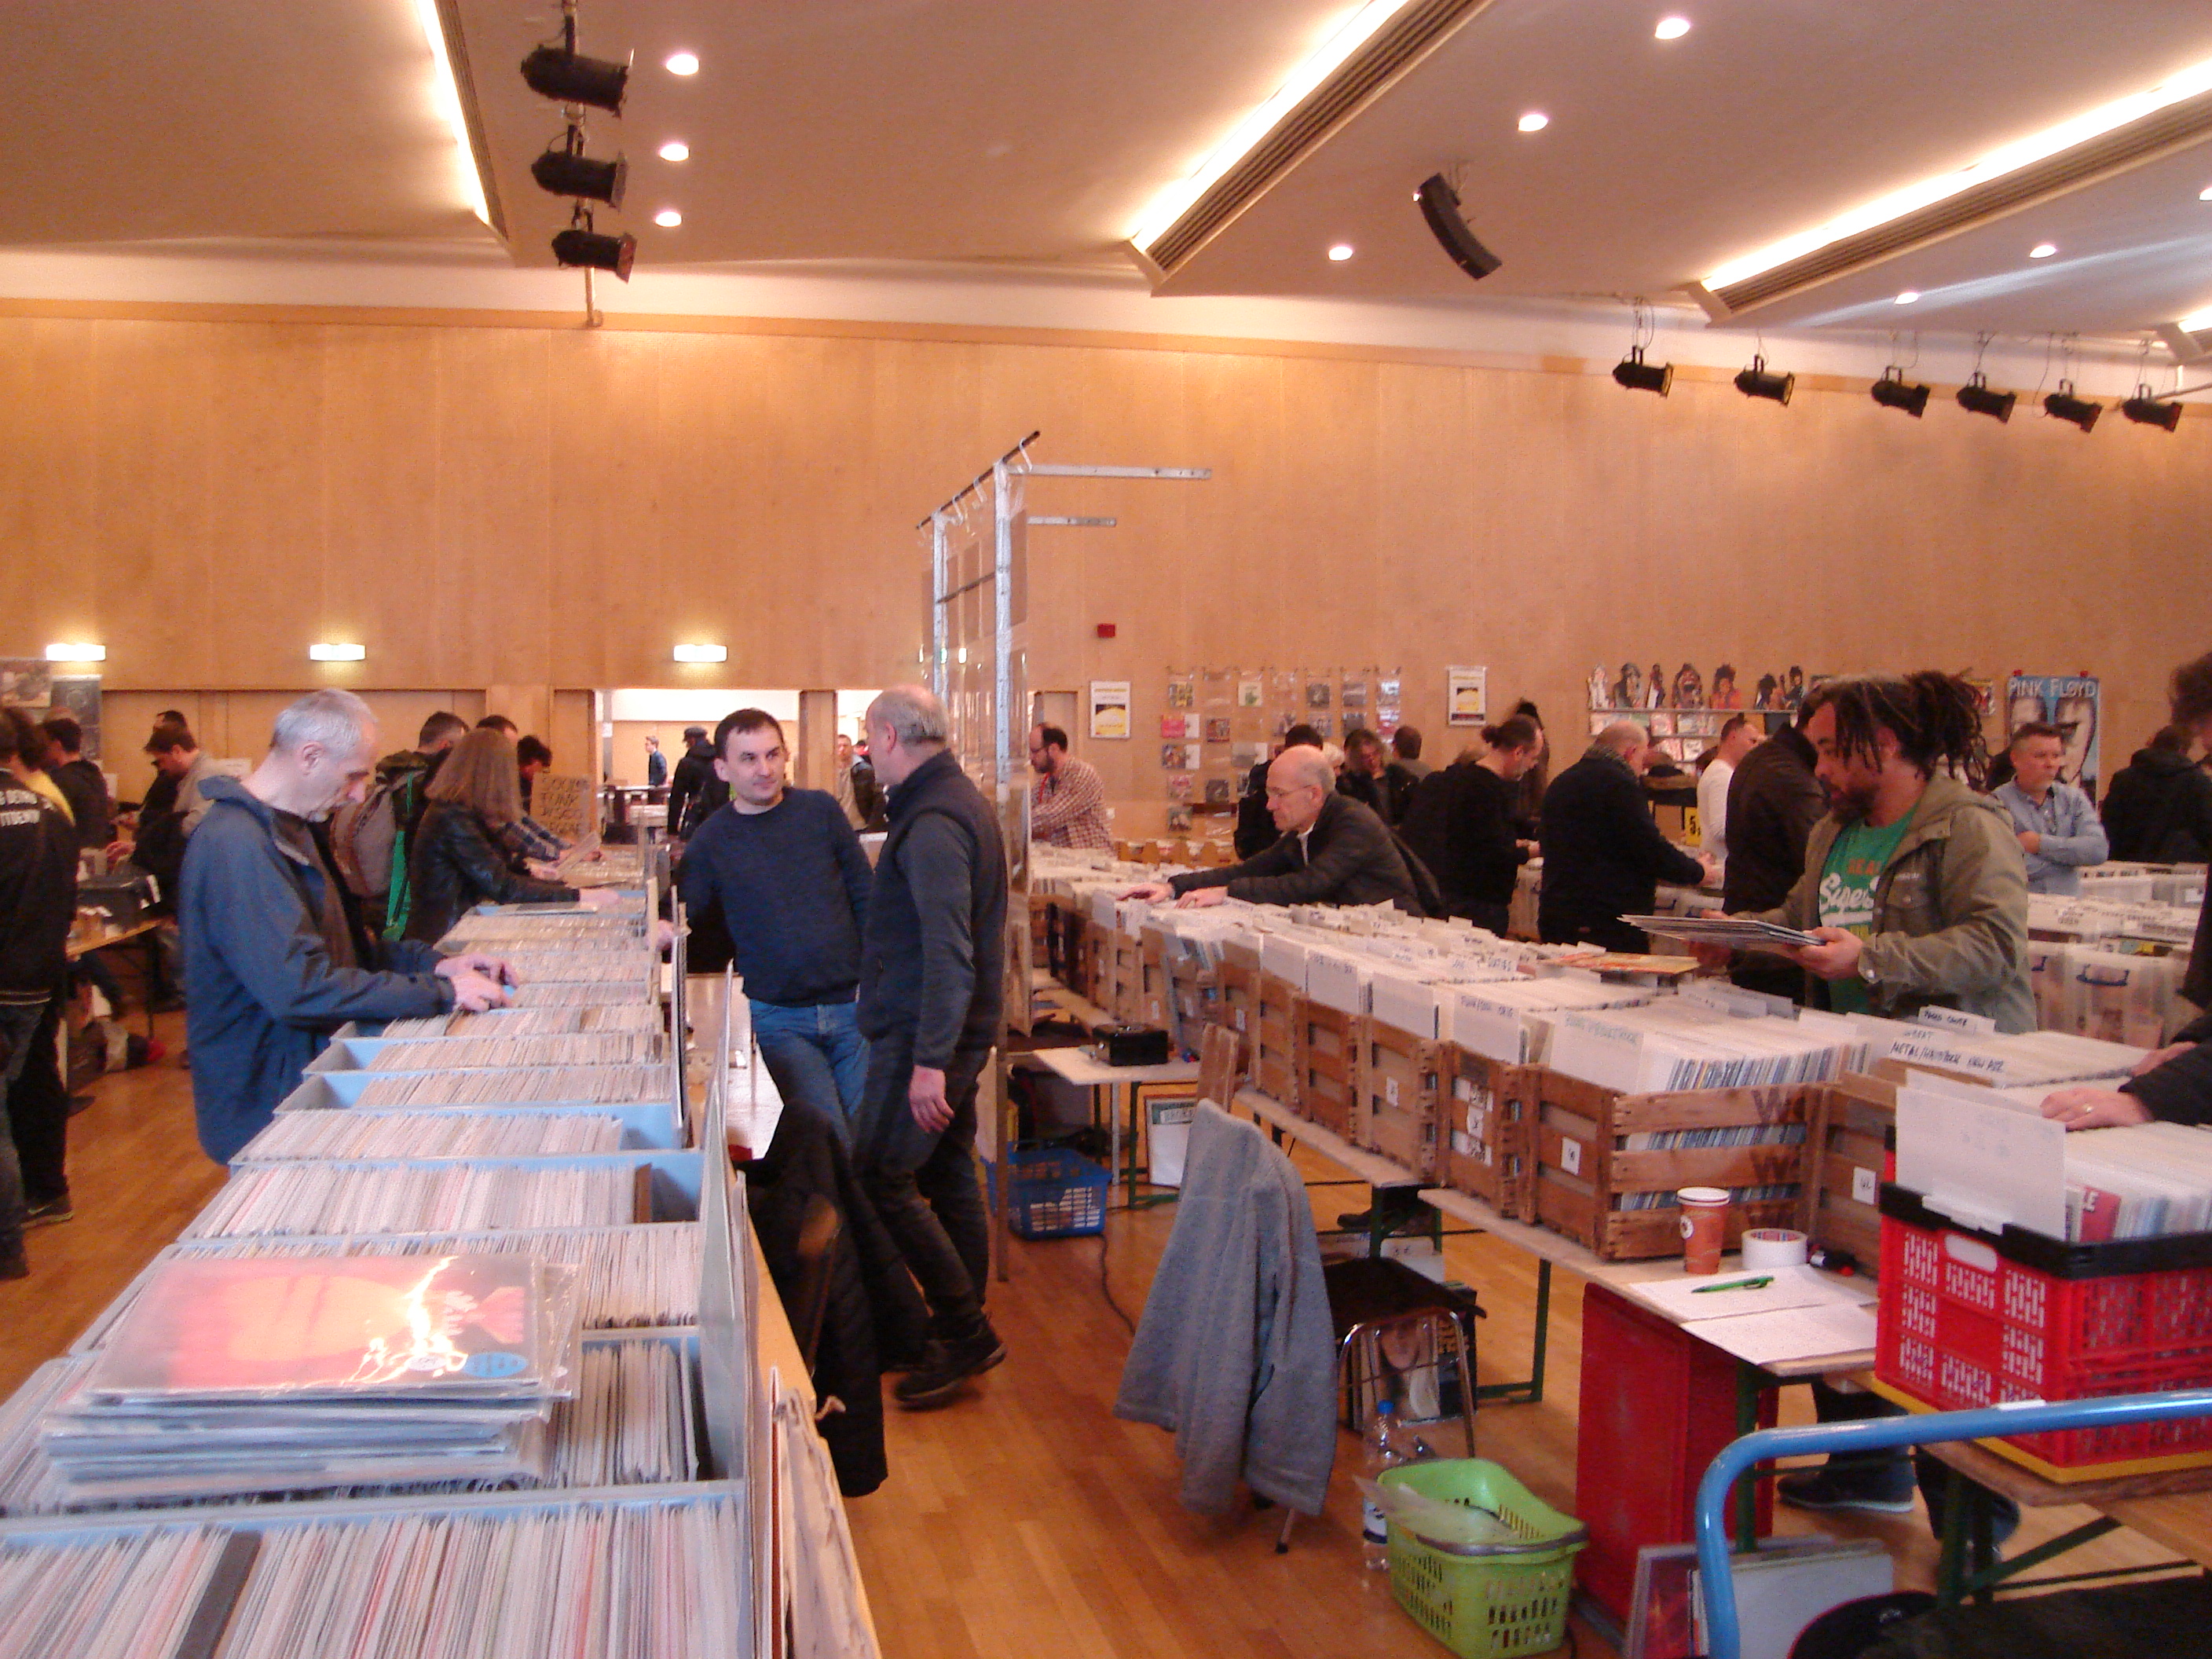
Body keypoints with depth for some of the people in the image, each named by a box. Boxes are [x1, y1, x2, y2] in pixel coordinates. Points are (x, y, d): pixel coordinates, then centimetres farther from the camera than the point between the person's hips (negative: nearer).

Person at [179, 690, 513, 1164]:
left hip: (306, 1075, 10)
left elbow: (338, 941, 19)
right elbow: (300, 987, -29)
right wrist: (442, 993, -25)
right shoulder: (235, 845, -22)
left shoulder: (285, 829, 14)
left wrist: (434, 962, 2)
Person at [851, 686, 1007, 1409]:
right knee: (948, 1174, 15)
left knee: (879, 1181, -5)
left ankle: (965, 1331, 1)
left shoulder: (932, 823, -20)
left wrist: (929, 1062, -28)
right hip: (958, 1028, 10)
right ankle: (964, 1327, 25)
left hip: (922, 1034, -10)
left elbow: (948, 952, -27)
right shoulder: (957, 799, 14)